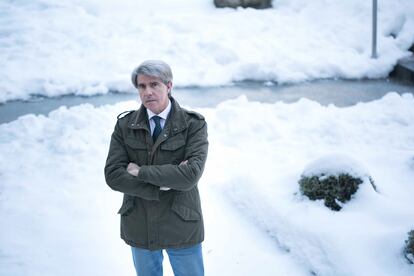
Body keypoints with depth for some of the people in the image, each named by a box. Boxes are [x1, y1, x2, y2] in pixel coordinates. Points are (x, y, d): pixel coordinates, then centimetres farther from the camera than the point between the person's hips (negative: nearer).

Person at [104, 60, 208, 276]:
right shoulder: (125, 125, -3)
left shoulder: (194, 125, -11)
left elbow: (190, 175, -24)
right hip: (139, 227, 3)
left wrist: (141, 171, -19)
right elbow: (113, 175, -13)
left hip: (181, 226, -2)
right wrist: (163, 184, -21)